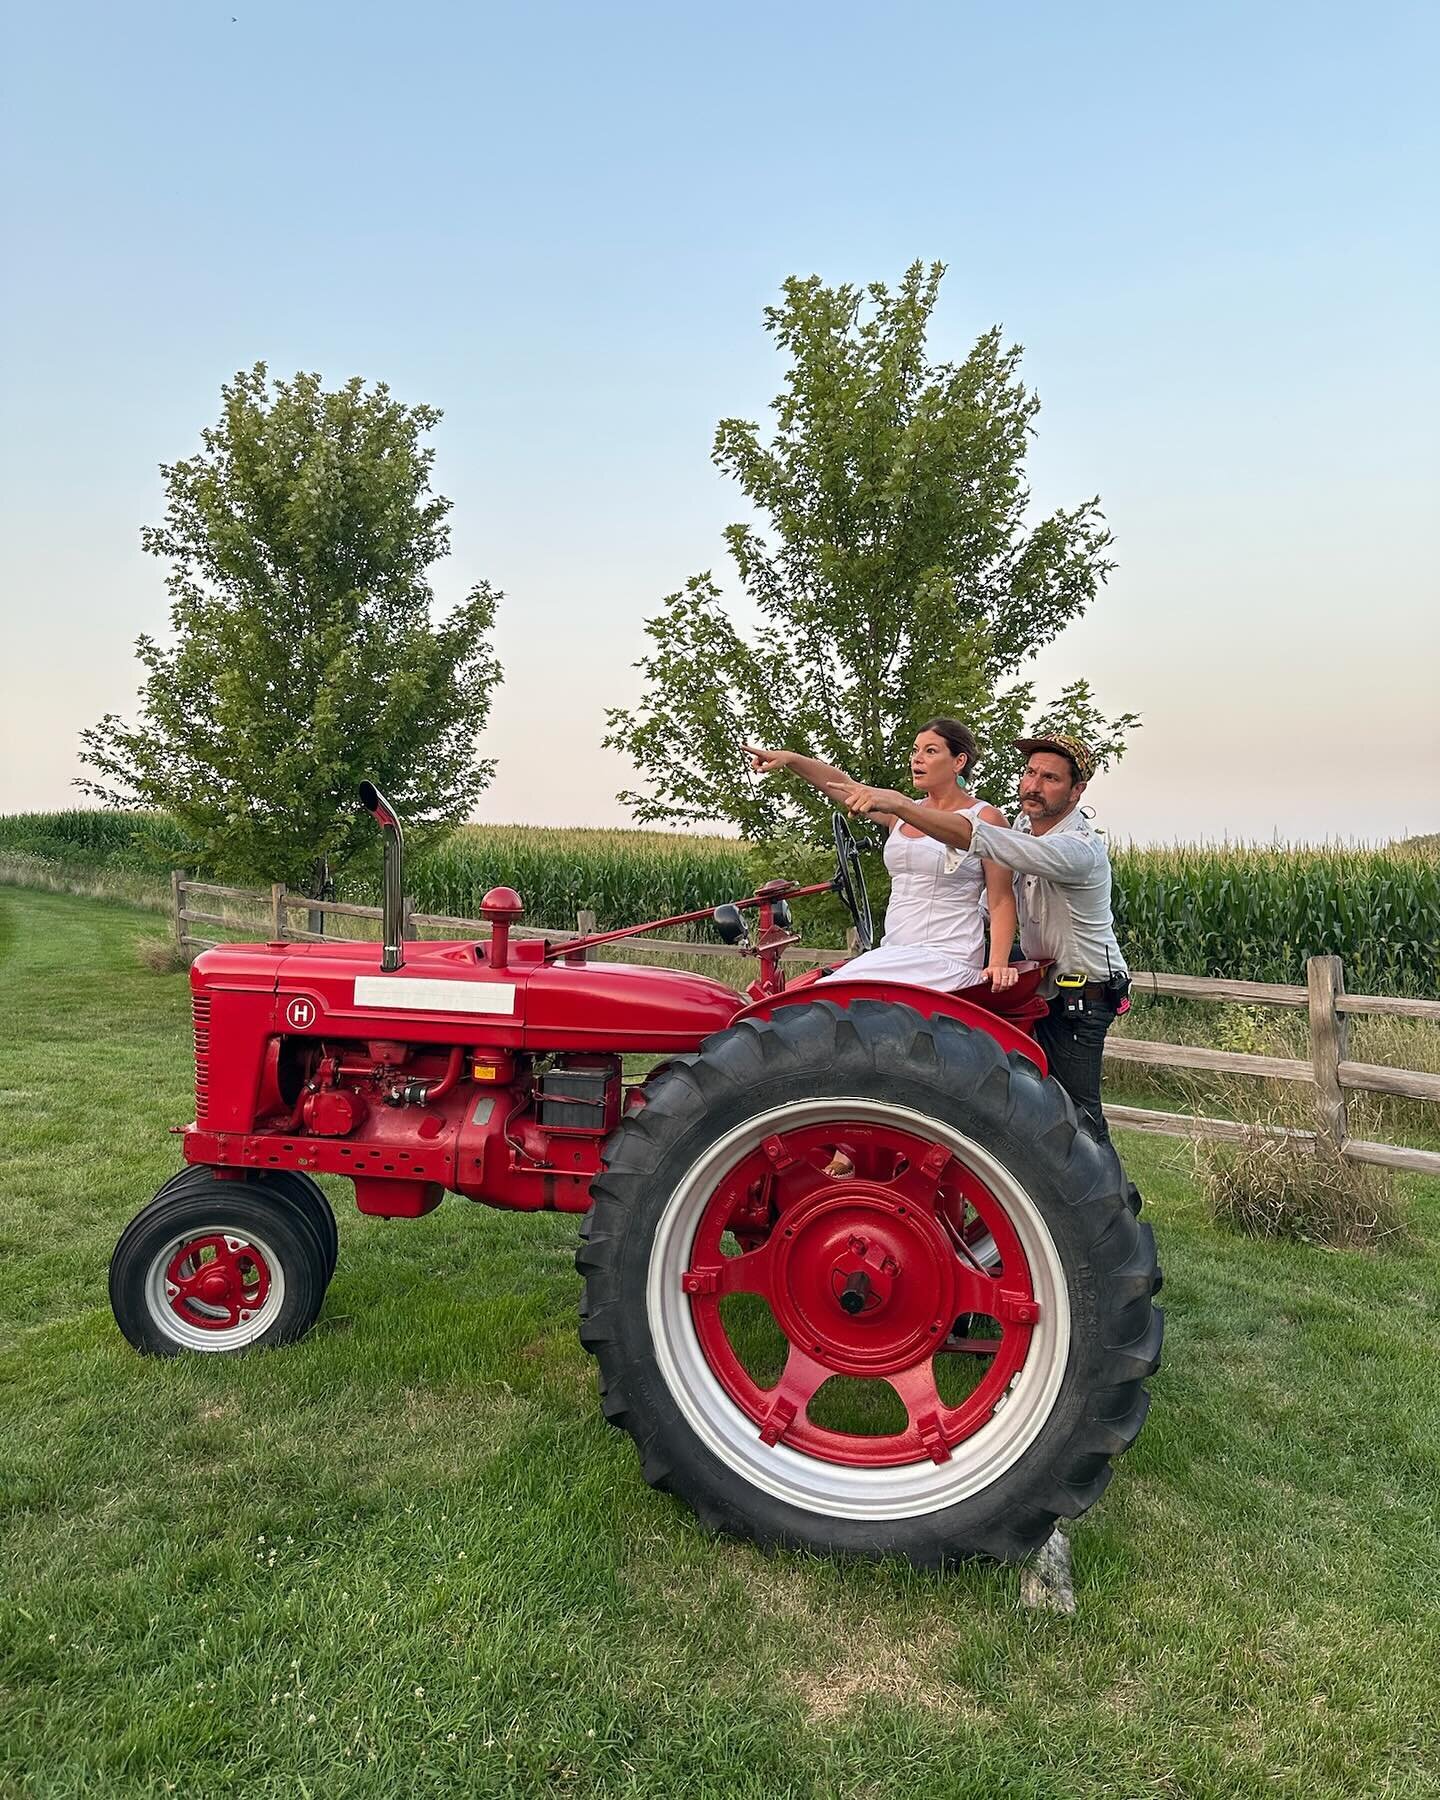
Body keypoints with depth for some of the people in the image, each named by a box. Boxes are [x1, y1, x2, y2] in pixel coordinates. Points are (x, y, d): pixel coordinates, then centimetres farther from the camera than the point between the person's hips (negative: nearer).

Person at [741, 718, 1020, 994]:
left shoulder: (984, 818, -2)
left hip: (945, 961, -7)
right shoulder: (905, 812, 16)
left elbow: (1002, 900, -6)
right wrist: (789, 759, -11)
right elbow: (843, 785, 4)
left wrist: (998, 963, -19)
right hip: (893, 954, 7)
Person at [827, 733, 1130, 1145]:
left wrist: (898, 804, -46)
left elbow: (980, 839, -41)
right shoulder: (1026, 824, 0)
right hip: (1042, 982, 8)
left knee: (1077, 1106, -4)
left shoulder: (1081, 848, -29)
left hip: (1082, 995, -8)